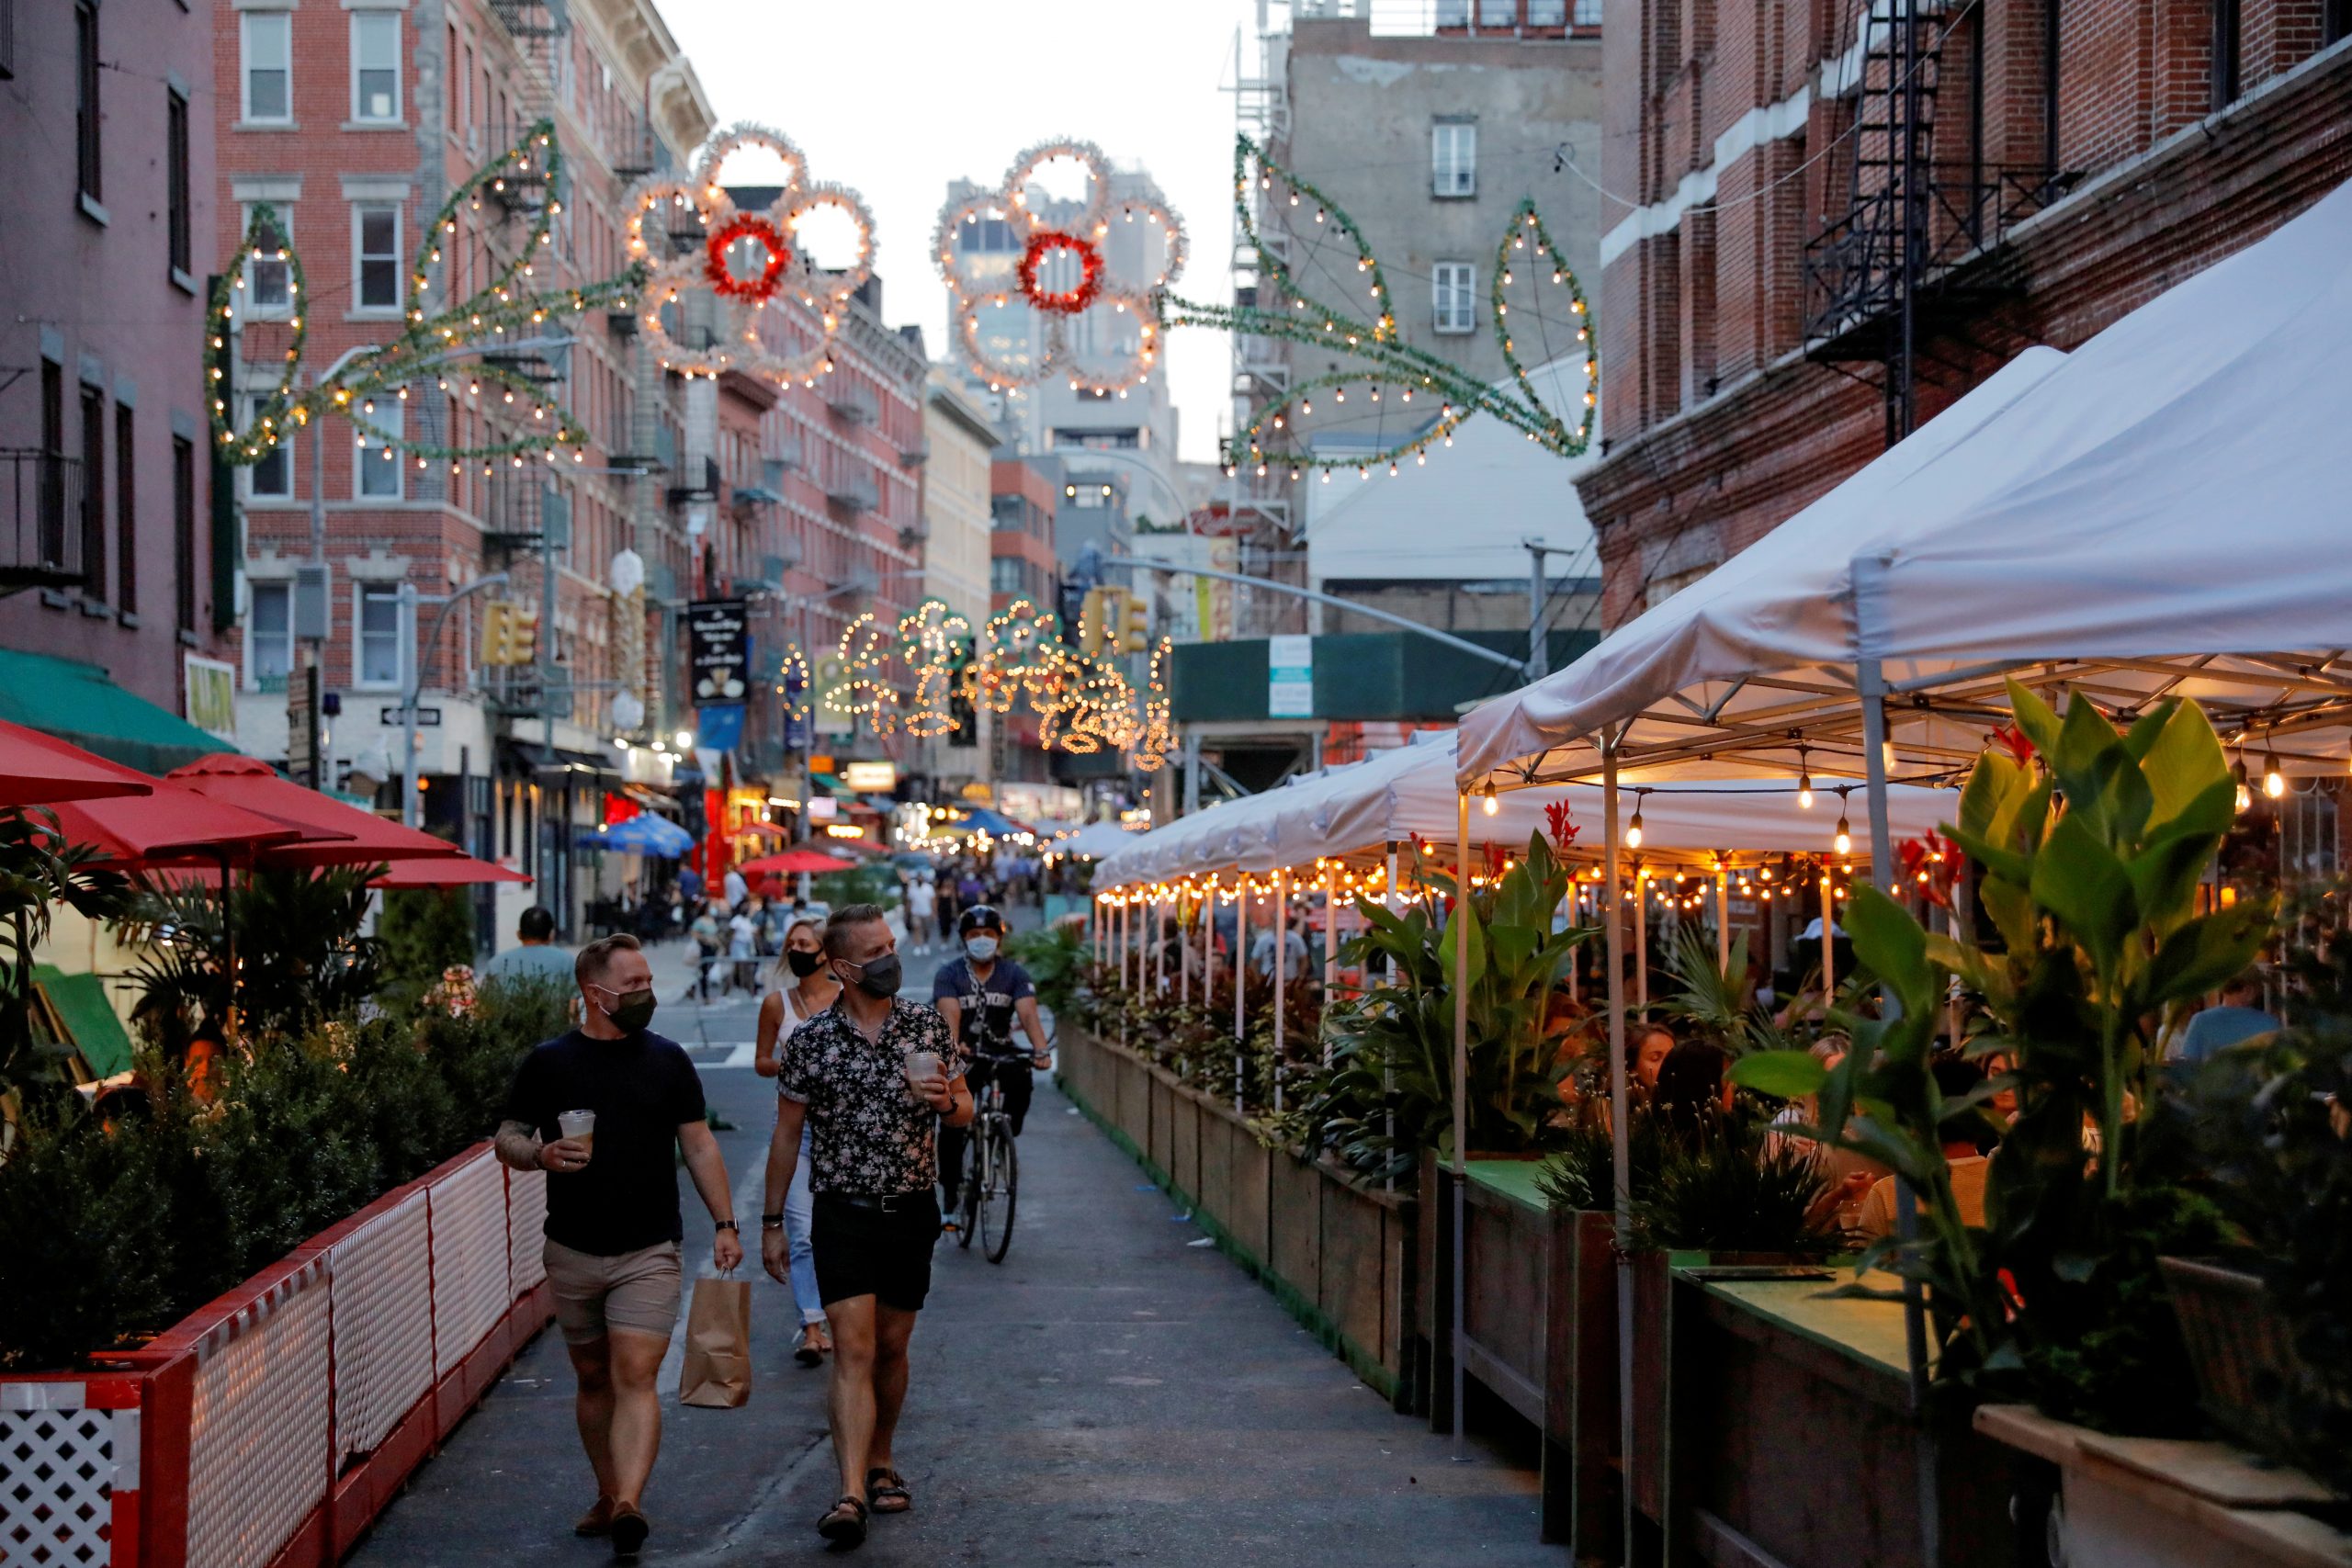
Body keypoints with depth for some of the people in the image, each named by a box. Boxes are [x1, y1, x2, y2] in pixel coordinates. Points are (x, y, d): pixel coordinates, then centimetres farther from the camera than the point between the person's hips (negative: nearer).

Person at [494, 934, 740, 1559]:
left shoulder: (667, 1060, 5)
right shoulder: (548, 1062, 2)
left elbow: (699, 1145, 8)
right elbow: (507, 1137, 6)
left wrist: (725, 1223, 2)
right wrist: (541, 1154, -17)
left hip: (649, 1250, -1)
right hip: (573, 1251, 1)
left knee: (635, 1377, -13)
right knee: (593, 1378, 12)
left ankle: (628, 1505, -24)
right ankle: (608, 1493, 26)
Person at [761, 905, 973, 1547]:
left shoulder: (928, 1027, 1)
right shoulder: (811, 1040, -4)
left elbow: (965, 1110, 8)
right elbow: (787, 1134, 3)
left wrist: (946, 1103, -16)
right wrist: (772, 1222, 3)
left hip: (913, 1211, 2)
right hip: (842, 1212, -2)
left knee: (892, 1347, 12)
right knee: (853, 1350, -12)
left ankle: (880, 1464, 31)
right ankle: (852, 1494, -19)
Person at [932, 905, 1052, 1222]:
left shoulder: (1014, 974, -4)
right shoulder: (949, 974, -8)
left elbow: (1028, 1012, -19)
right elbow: (950, 1013, -24)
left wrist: (1040, 1050, -38)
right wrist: (954, 1047, -46)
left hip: (1000, 1052, 1)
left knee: (1021, 1080, -32)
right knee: (952, 1126, -9)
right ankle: (952, 1197, 2)